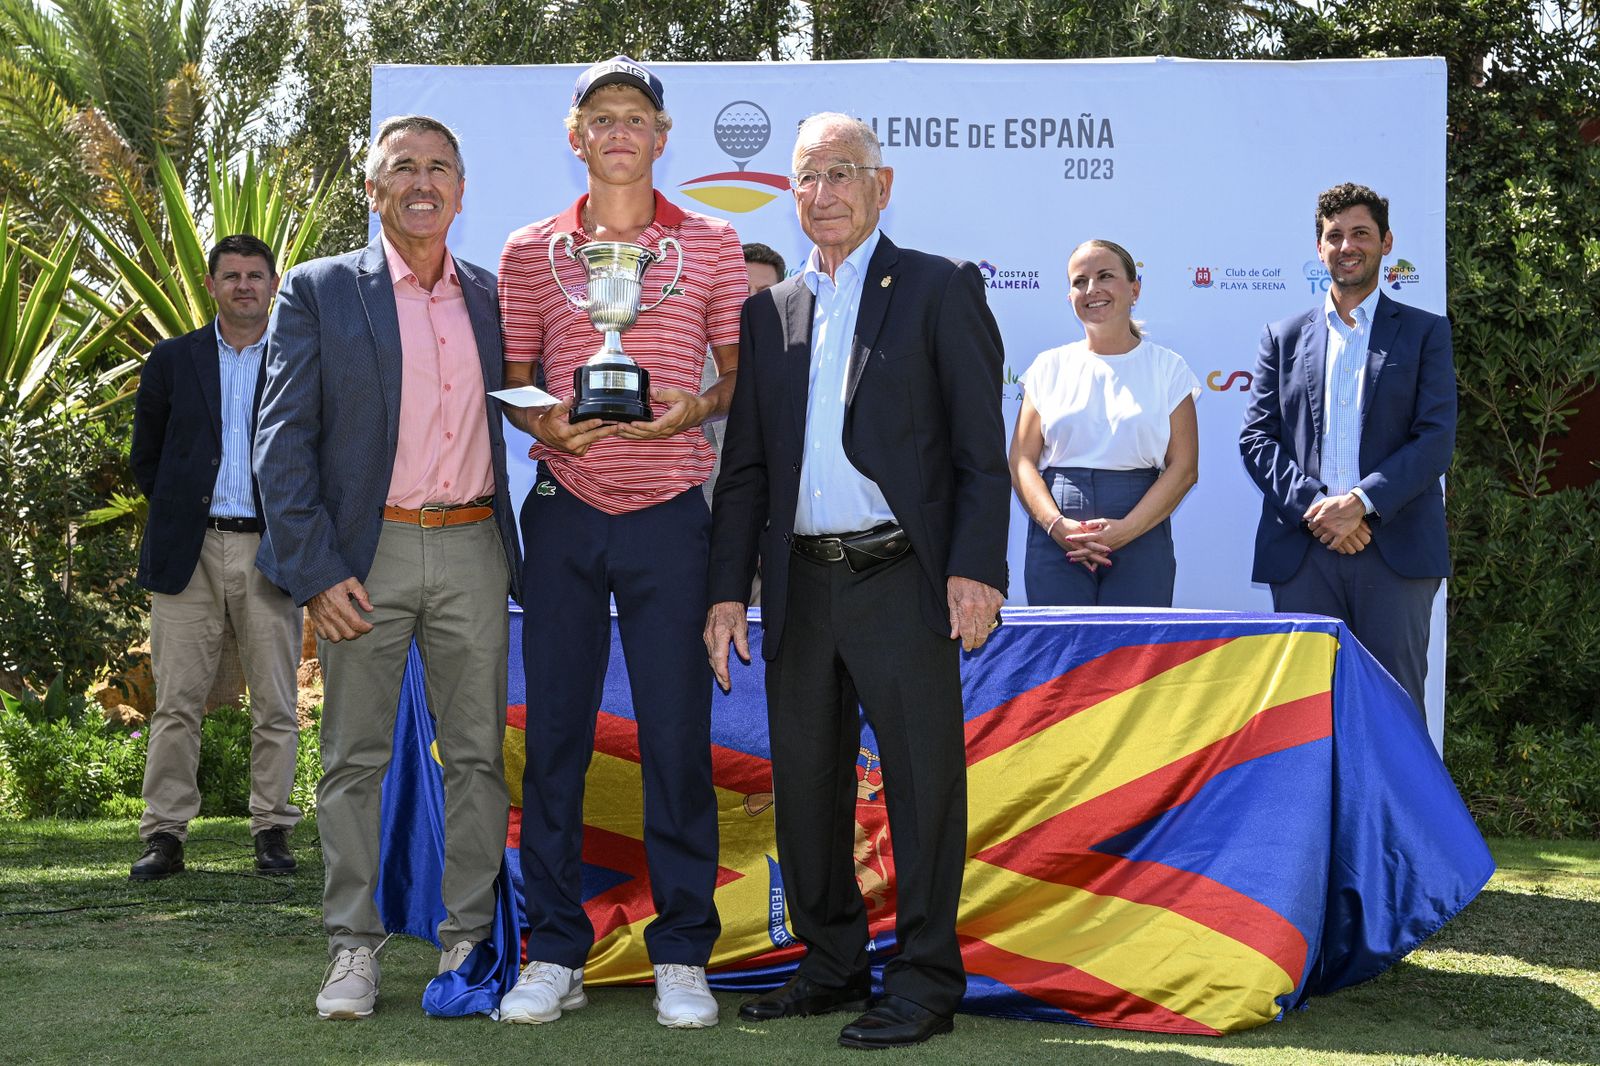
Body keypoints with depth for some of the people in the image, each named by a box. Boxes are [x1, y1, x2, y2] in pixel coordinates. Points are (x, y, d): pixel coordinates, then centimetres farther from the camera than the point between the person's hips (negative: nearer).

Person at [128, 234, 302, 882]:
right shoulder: (172, 360, 10)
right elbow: (145, 456, 16)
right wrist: (177, 513, 8)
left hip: (269, 551, -1)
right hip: (189, 552, 1)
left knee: (275, 705, 2)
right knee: (176, 702, 0)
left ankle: (272, 832, 9)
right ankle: (165, 835, 4)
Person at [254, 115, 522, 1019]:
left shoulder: (491, 297, 11)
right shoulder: (319, 292, 1)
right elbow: (282, 441, -4)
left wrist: (515, 548, 0)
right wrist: (315, 571, -11)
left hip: (472, 546, 3)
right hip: (367, 551, -3)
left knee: (478, 753, 5)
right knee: (355, 757, 3)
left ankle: (469, 941, 14)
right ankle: (354, 949, 12)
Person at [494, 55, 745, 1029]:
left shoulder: (712, 245, 7)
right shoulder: (531, 251, 9)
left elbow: (743, 372, 10)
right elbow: (512, 381, 13)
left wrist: (695, 409, -11)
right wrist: (545, 425, -8)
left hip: (668, 517, -1)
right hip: (563, 512, 1)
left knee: (678, 735, -1)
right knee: (555, 734, 2)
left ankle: (683, 956, 9)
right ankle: (555, 954, 11)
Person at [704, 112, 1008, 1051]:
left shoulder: (941, 290, 3)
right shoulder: (771, 311, 16)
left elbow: (983, 449, -3)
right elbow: (745, 468, 15)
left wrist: (976, 568, -13)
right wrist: (728, 588, 8)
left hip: (901, 578, -5)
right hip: (801, 581, 5)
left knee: (924, 778, -2)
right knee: (805, 780, 11)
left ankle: (927, 982, 6)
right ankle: (833, 965, 24)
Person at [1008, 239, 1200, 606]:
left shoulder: (1167, 368, 7)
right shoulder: (1050, 367, 11)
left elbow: (1184, 467, -1)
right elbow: (1021, 460, 4)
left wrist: (1127, 529, -14)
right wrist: (1057, 524, -13)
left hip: (1141, 538, -1)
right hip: (1057, 543, 1)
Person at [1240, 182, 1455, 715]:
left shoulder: (1425, 332, 9)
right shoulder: (1285, 337, 15)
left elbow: (1436, 437, -1)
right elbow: (1256, 438, 6)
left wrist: (1361, 501, -14)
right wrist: (1313, 506, -10)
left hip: (1396, 549, -2)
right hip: (1302, 551, 2)